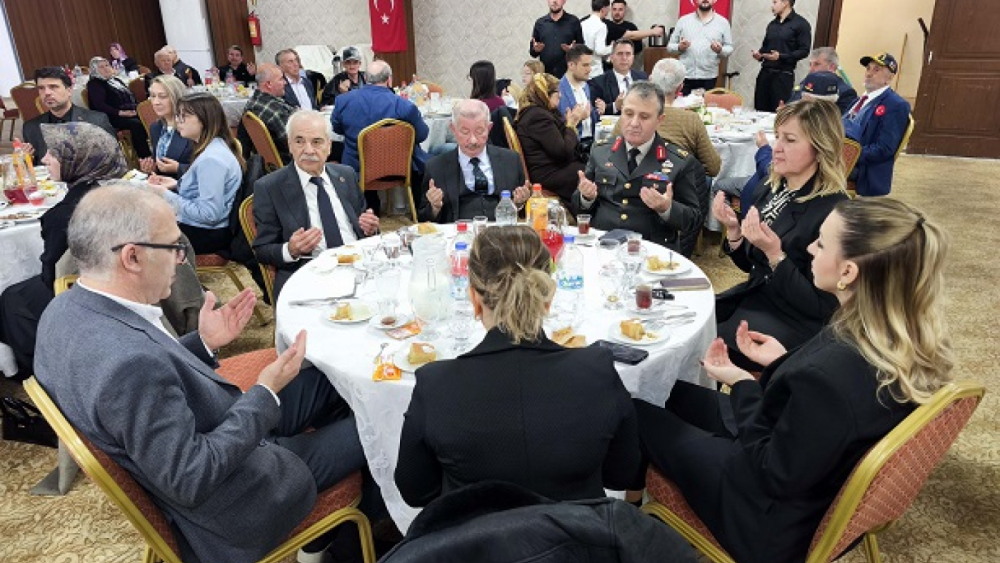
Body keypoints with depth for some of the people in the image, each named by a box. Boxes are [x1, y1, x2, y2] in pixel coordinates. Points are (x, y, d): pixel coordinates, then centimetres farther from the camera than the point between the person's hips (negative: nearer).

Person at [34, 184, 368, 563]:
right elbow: (190, 482, -30)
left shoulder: (67, 310, -7)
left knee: (327, 380, 18)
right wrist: (265, 395, -24)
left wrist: (204, 343, 0)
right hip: (233, 502, -9)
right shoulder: (130, 360, -37)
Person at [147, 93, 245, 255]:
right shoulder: (212, 148, 7)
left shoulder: (211, 159, -23)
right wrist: (176, 185, 5)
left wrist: (166, 195, -19)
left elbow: (209, 214, -26)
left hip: (207, 235, -9)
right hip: (198, 227, 9)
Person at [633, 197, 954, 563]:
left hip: (781, 523, -8)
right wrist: (783, 363, 0)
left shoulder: (829, 375, -40)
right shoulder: (911, 340, -14)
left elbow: (776, 475, -27)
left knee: (638, 412, 8)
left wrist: (741, 384, -17)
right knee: (672, 392, 22)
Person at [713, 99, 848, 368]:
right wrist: (733, 229, -7)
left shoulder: (835, 211, -20)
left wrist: (775, 255, -28)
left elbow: (820, 307, -18)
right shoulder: (768, 189, 1)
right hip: (754, 296, 7)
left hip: (793, 323, -7)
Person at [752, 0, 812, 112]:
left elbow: (804, 51, -9)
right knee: (760, 109, 3)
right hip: (765, 72, 6)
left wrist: (781, 56, -20)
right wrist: (759, 54, 2)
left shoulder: (801, 24, -3)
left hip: (783, 75, -6)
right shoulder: (772, 24, 18)